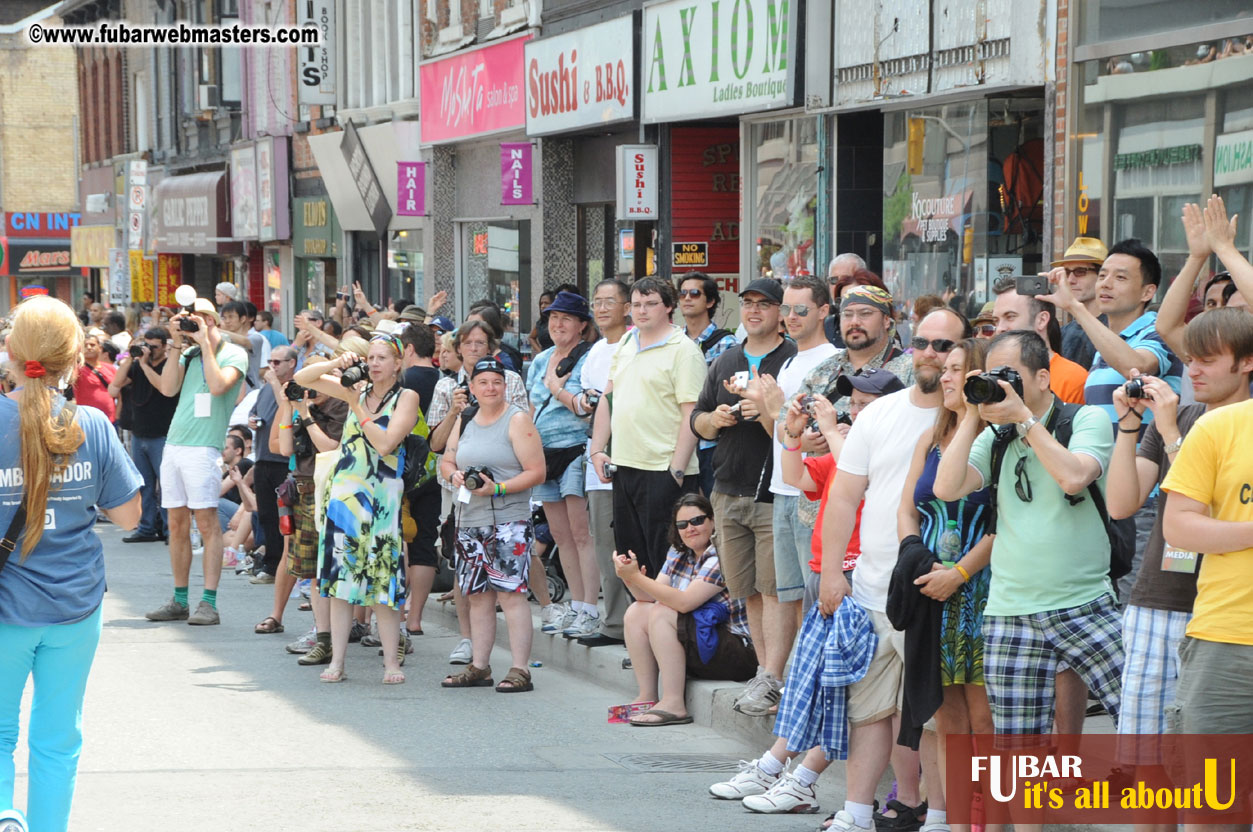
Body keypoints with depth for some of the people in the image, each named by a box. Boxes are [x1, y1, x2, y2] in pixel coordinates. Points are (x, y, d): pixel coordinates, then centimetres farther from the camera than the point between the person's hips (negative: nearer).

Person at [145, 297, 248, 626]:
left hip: (203, 448, -7)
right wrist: (177, 346, 3)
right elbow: (168, 388, 6)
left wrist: (205, 343, -10)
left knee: (206, 522, -8)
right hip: (174, 446, 7)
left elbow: (218, 386, -18)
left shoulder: (233, 354, -1)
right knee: (177, 524, 8)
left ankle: (209, 603, -8)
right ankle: (179, 601, 14)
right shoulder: (189, 354, 16)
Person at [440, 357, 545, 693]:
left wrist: (497, 489, -19)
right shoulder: (465, 422, 14)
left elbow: (536, 472, -10)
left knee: (510, 593, -11)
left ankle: (520, 671, -11)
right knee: (477, 595, 9)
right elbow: (446, 460, 24)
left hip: (508, 521, -6)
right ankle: (479, 667, 17)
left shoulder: (517, 420, -5)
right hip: (470, 521, 7)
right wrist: (454, 474, 0)